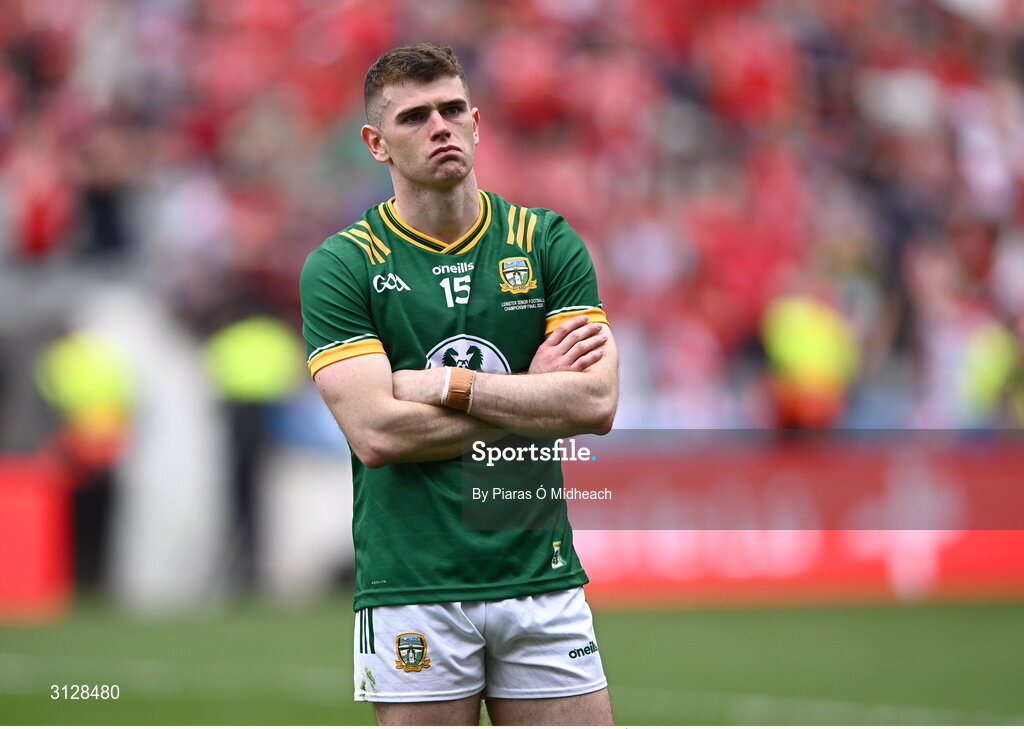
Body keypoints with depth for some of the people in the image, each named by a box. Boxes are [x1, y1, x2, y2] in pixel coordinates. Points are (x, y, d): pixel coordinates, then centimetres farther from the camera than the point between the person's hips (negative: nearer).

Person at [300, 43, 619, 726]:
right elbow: (375, 433, -13)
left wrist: (448, 385, -11)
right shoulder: (341, 266, -1)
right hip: (411, 586, -2)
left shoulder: (547, 241, 6)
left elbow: (596, 404, -5)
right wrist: (530, 390, -7)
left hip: (541, 577, 2)